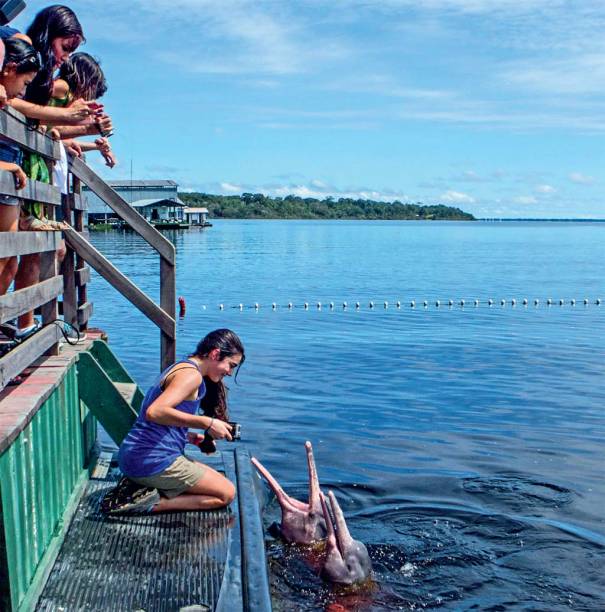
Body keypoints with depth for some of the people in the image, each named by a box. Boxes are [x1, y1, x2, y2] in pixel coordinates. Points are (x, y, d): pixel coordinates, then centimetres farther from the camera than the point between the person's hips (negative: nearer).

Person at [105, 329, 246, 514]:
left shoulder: (179, 368, 18)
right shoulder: (191, 374, -14)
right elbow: (154, 412, -30)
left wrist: (191, 437, 8)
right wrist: (207, 423, -24)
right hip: (152, 462, -10)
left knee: (219, 481, 20)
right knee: (226, 493, 0)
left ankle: (140, 489, 5)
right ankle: (150, 503, -9)